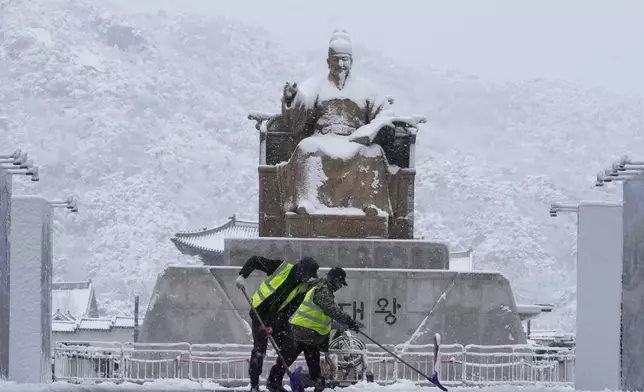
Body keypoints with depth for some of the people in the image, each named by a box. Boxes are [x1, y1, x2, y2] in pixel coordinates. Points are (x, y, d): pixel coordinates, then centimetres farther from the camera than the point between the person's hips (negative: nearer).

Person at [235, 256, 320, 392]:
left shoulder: (302, 289, -3)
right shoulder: (282, 267, -14)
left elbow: (290, 311, -9)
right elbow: (254, 260, -9)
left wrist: (272, 326, -19)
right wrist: (242, 276, -23)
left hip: (278, 319, 5)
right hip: (260, 314, -5)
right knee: (259, 350, -9)